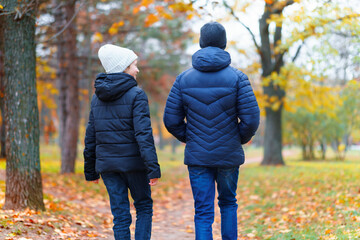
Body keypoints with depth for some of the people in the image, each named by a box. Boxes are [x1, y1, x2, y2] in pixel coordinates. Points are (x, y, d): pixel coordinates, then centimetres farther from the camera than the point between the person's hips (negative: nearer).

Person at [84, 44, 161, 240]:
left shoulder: (98, 97, 9)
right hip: (132, 162, -4)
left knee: (120, 214, 8)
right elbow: (143, 134, -17)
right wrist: (153, 168, -19)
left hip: (106, 163, 5)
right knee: (144, 206, 13)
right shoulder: (136, 95, -9)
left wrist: (90, 170, 18)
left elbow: (90, 136, 11)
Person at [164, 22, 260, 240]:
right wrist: (241, 139, 8)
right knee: (228, 203, 21)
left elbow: (171, 120, -2)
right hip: (229, 155, 0)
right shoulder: (237, 78, -8)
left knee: (203, 212, 3)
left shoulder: (184, 78, -2)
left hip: (197, 156, 1)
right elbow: (251, 119, -12)